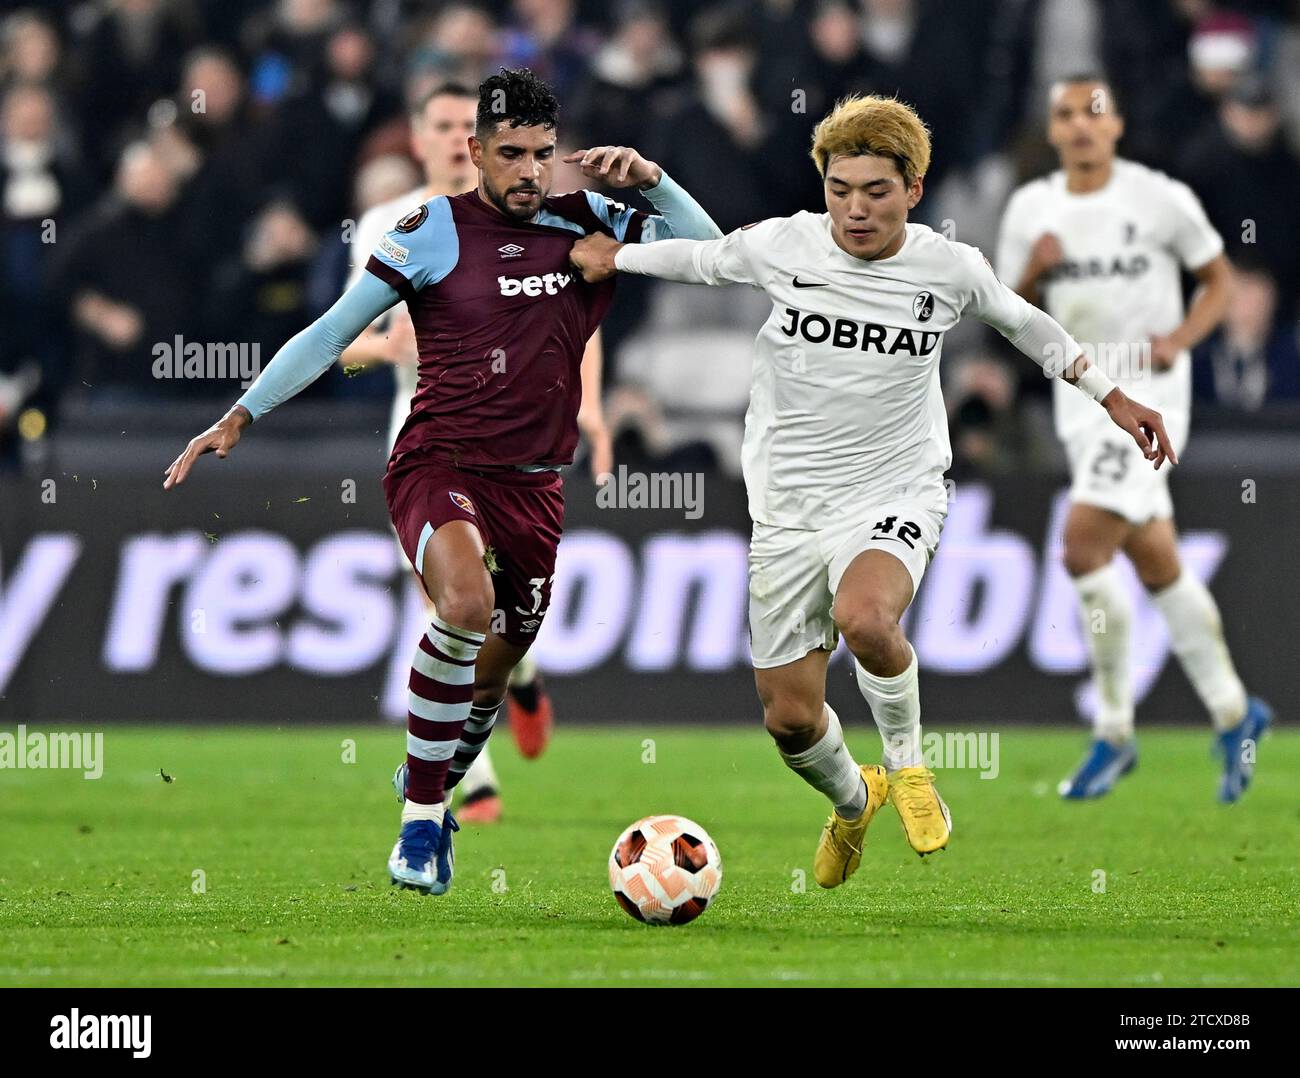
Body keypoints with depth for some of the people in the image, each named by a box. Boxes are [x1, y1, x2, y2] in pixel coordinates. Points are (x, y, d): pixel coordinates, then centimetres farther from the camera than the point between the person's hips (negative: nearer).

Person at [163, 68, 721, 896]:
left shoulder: (588, 224, 5)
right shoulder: (434, 232, -5)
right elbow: (332, 334, -1)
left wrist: (651, 179, -9)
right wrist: (240, 417, -6)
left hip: (534, 486, 5)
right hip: (439, 465, -5)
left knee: (495, 671, 12)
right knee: (467, 600, -32)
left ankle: (434, 790, 43)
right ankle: (421, 821, -20)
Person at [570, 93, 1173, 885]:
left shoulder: (950, 269, -6)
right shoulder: (781, 245, -7)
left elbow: (1021, 321, 14)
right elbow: (704, 260, 14)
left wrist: (1110, 396, 19)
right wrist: (616, 256, 20)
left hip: (897, 495, -2)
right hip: (788, 511, 2)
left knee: (864, 618, -35)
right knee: (789, 717, 2)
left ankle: (907, 759, -6)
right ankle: (852, 801, 38)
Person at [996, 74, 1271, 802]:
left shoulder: (1161, 199, -7)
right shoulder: (1031, 209, 6)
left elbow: (1220, 279, 3)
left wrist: (1180, 338, -14)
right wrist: (1033, 274, -10)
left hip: (1148, 392, -5)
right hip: (1080, 397, 5)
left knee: (1084, 545, -19)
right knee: (1157, 565, 11)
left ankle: (1115, 732, -7)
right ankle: (1233, 712, 26)